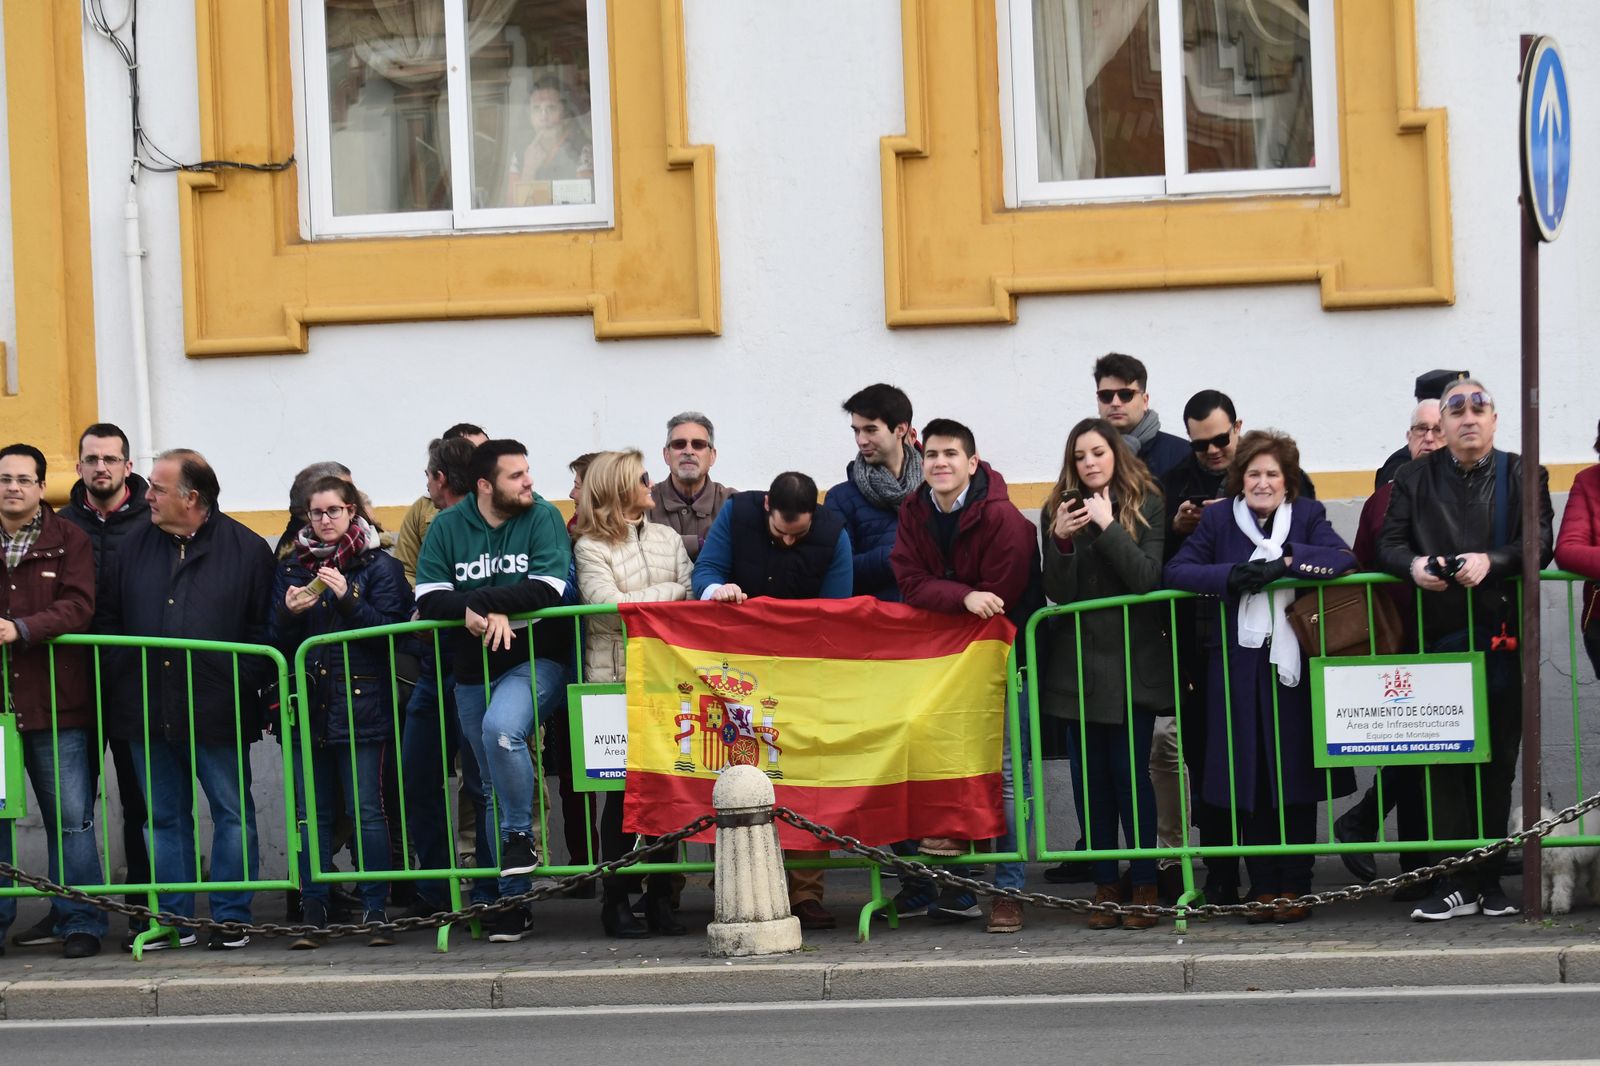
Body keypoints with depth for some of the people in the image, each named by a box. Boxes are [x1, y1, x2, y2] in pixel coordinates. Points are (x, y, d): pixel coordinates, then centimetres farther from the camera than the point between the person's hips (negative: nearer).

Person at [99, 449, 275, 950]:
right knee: (164, 817, 9)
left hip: (218, 710, -4)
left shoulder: (246, 549, -2)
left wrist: (248, 683, -10)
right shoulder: (135, 546, 9)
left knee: (231, 812, 2)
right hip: (148, 711, 4)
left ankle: (231, 918, 9)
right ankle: (173, 918, 16)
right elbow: (108, 620, 13)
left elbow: (265, 629, -1)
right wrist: (122, 677, 4)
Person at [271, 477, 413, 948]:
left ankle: (375, 910, 0)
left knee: (366, 810, -5)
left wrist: (347, 599, -18)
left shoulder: (378, 566, 3)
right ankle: (313, 911, 8)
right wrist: (289, 613, -9)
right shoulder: (291, 568, 14)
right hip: (308, 705, 4)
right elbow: (276, 641, 12)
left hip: (361, 705, -4)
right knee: (311, 814, 4)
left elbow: (389, 630, -7)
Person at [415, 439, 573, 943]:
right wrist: (477, 612, -22)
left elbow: (548, 589, -16)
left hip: (535, 660, -4)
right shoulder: (447, 527, 5)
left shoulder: (543, 517, -3)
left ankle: (520, 837, -13)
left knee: (501, 729, -33)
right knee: (493, 787, 7)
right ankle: (511, 900, 13)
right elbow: (428, 599, -5)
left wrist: (480, 602, -18)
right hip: (472, 670, 4)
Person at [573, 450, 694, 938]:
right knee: (623, 789, -3)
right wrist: (672, 592, -4)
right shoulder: (591, 547, 0)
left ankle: (660, 896, 9)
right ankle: (617, 901, 4)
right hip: (616, 676, -4)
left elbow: (695, 598, 6)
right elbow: (609, 605, -13)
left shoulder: (667, 537, 15)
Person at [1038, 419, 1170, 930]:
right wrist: (1062, 540, -15)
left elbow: (1148, 577, -12)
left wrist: (1106, 525, -17)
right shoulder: (1058, 511, 6)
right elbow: (1058, 593, 0)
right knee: (1091, 777, 4)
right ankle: (1105, 886, 9)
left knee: (1129, 773, -6)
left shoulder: (1147, 507, 0)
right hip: (1077, 662, 3)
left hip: (1132, 659, -3)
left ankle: (1144, 884, 2)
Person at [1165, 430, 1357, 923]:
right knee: (1248, 779, 0)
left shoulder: (1308, 514, 7)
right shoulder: (1218, 518, 8)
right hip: (1239, 669, 1)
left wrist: (1285, 562, -19)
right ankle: (1264, 887, 7)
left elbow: (1344, 559, -8)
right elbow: (1176, 571, -3)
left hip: (1294, 665, 0)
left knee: (1296, 776, 0)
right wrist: (1232, 576, -18)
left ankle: (1293, 887, 7)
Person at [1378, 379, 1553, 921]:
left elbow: (1539, 544, -3)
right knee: (1444, 762, -3)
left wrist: (1491, 561, -20)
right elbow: (1388, 543, 7)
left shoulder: (1523, 476, 8)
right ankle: (1455, 883, -1)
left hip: (1500, 637, 0)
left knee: (1498, 762, 2)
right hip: (1437, 636, 0)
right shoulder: (1415, 477, 12)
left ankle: (1489, 879, 10)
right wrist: (1413, 565, -15)